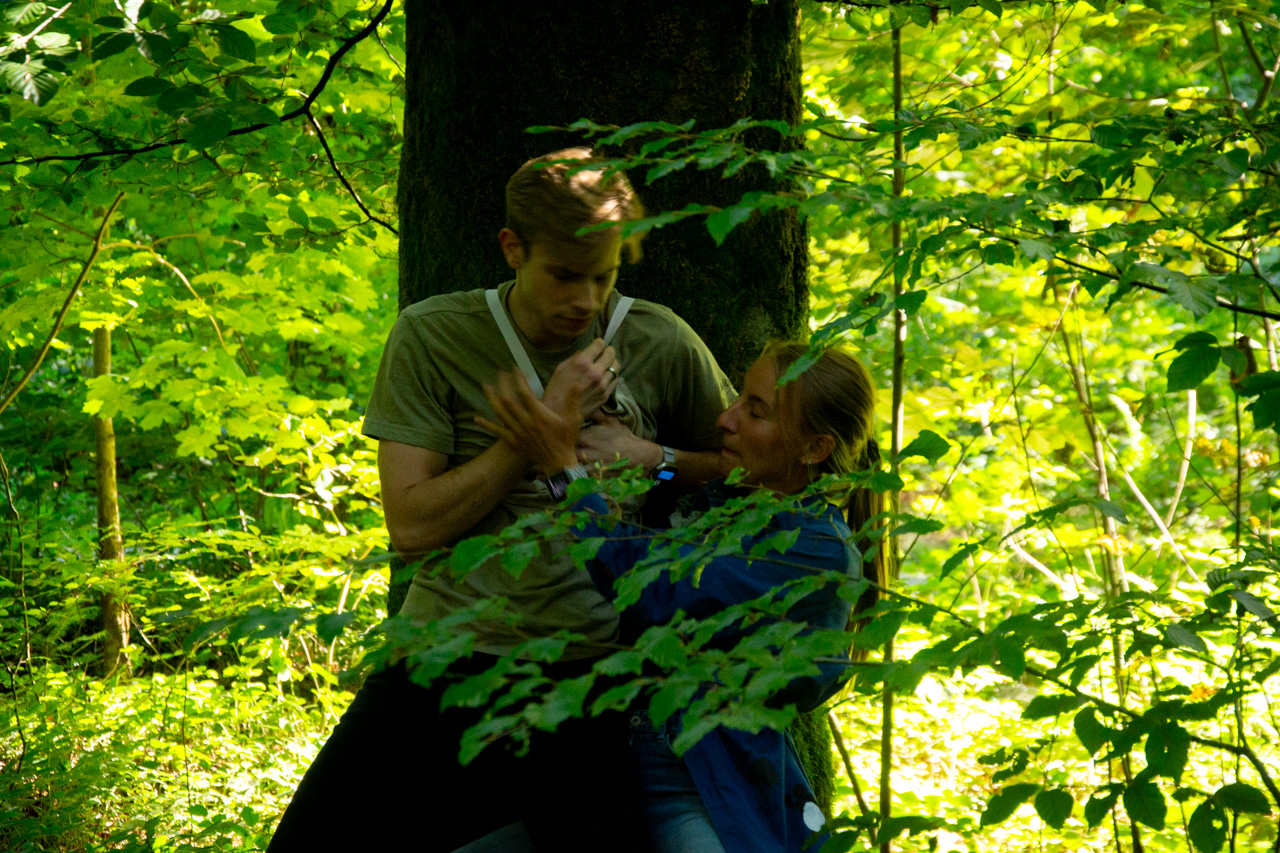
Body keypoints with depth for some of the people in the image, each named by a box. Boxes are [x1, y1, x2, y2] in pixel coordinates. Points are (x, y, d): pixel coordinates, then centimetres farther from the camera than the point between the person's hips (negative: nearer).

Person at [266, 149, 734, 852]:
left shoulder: (661, 346, 2)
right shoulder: (431, 337, -1)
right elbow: (411, 526, -7)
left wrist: (652, 457, -3)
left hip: (584, 665, 0)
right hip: (444, 656, 0)